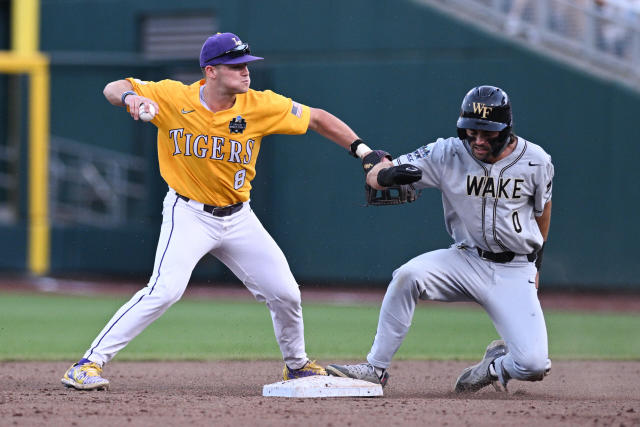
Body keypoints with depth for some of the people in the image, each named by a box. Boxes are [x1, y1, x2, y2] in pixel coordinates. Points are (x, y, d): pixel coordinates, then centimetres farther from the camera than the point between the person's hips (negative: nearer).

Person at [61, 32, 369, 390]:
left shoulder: (261, 106, -11)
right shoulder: (173, 98, -14)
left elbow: (317, 118, -2)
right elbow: (113, 88, -7)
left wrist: (362, 149, -10)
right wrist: (129, 96, -31)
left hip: (238, 217, 4)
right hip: (189, 215, -4)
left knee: (286, 293, 5)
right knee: (165, 290, -24)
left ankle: (297, 365, 34)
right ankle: (90, 363, -20)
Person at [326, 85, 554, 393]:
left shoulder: (536, 161, -9)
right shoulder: (447, 154, -11)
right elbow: (374, 177, -14)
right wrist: (386, 172, -39)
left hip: (514, 273, -1)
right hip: (465, 260, 1)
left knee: (533, 364, -20)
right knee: (407, 276, -30)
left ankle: (497, 364, 18)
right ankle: (375, 368, -16)